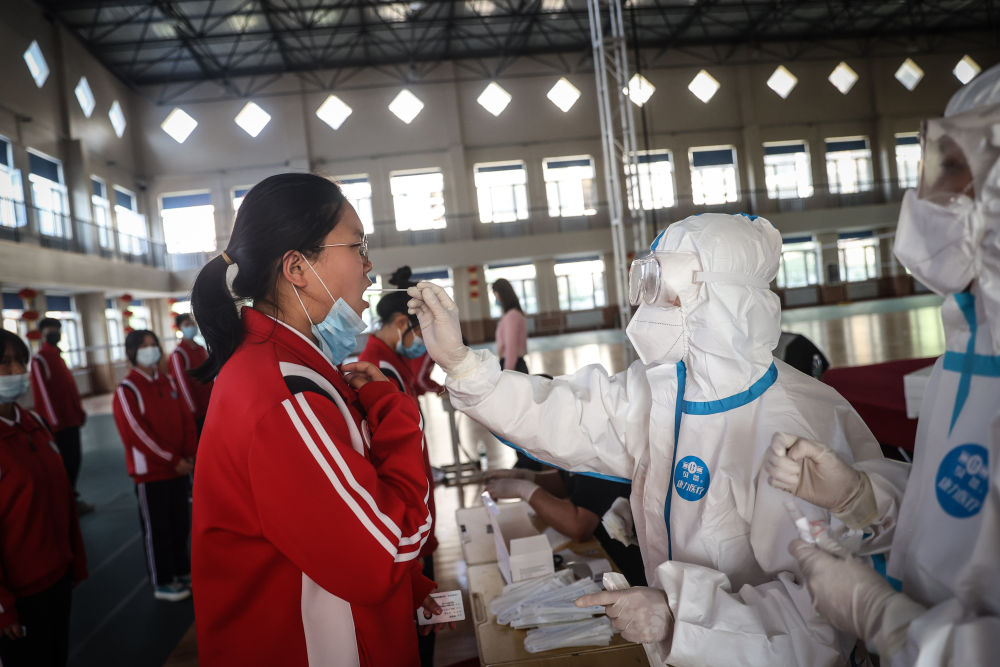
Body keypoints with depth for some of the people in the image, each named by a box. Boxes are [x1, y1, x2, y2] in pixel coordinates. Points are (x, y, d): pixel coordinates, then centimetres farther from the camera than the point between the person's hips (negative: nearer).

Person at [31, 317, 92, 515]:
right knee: (63, 462, -2)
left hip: (71, 420, 9)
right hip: (57, 424, -8)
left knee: (74, 459, 13)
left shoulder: (57, 356, 16)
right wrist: (54, 421, -17)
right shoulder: (39, 360, -11)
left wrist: (79, 412, 16)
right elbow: (41, 392, -16)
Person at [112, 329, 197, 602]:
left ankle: (182, 572, 32)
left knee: (179, 524, 16)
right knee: (156, 529, 6)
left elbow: (186, 419, 9)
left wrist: (189, 455, -2)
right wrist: (173, 460, -17)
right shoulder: (126, 390, -13)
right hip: (150, 472, -6)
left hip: (179, 468, 6)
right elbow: (137, 433, -18)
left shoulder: (167, 381, 8)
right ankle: (162, 583, 19)